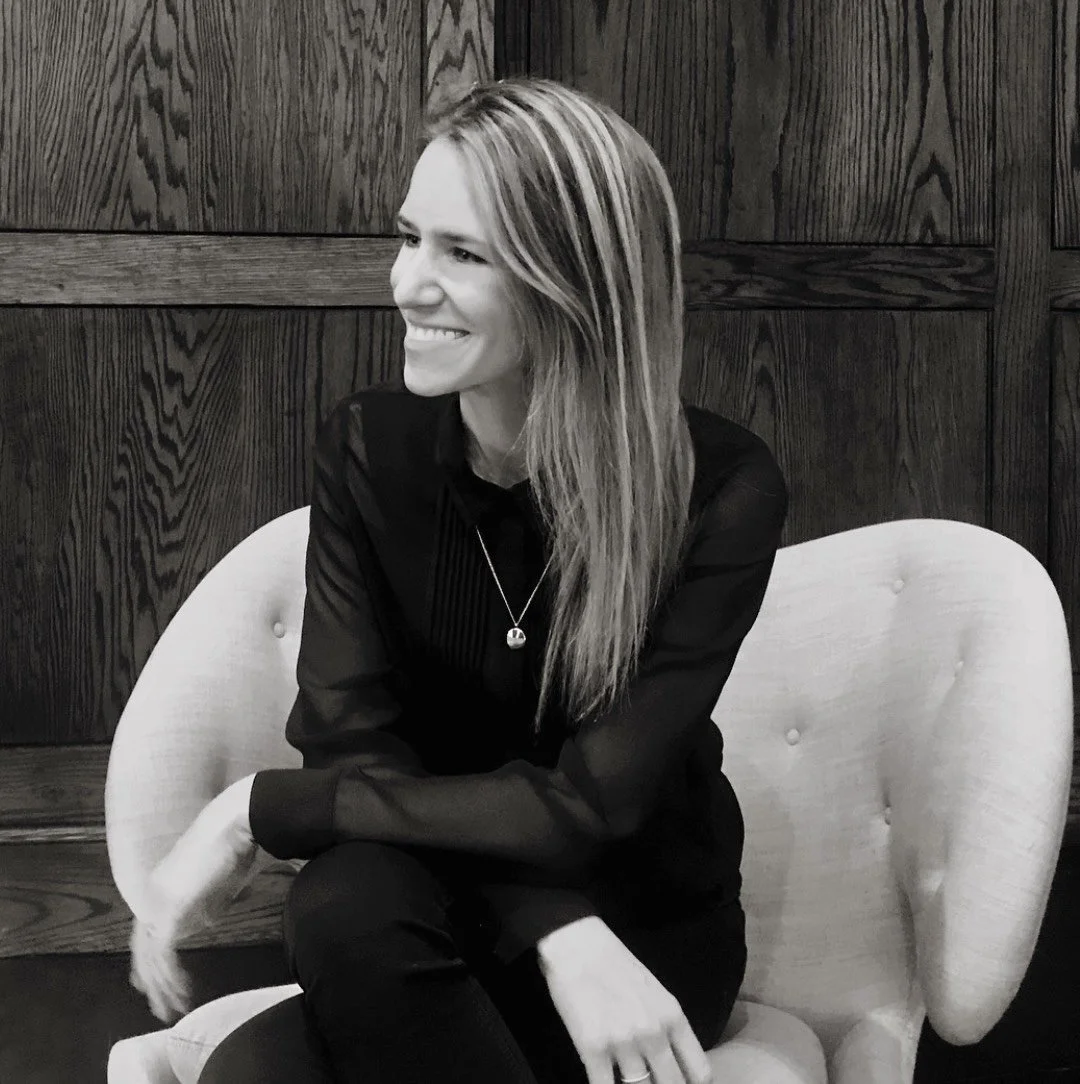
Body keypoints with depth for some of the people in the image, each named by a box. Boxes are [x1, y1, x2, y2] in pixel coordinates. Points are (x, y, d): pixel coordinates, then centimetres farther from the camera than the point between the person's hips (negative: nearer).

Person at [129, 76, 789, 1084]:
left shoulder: (720, 485, -18)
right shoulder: (366, 444, -8)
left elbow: (588, 805, -23)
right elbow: (347, 742, -15)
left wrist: (257, 810, -21)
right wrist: (554, 931, -32)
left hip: (644, 926, -2)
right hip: (435, 922, 3)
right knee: (348, 897, -36)